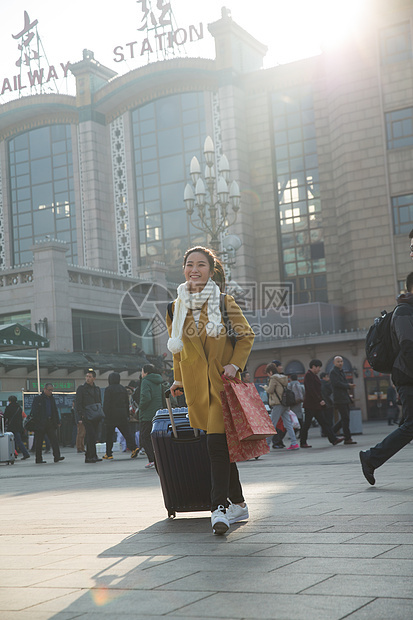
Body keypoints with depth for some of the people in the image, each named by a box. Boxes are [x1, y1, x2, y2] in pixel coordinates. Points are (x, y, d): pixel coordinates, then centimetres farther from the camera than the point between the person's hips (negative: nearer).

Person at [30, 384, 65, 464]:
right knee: (39, 442, 3)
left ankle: (57, 456, -13)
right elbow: (34, 412, -5)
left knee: (54, 440, -8)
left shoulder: (51, 399, 15)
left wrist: (57, 421, 11)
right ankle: (38, 458, 10)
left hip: (51, 423, 4)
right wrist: (37, 422, -13)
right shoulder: (37, 398, -1)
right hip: (41, 424, -4)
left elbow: (55, 411, 20)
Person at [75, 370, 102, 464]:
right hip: (86, 416, -6)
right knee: (91, 435, -14)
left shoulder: (97, 389, 18)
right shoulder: (81, 388, 2)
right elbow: (77, 404, -3)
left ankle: (88, 457, 12)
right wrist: (81, 416, -12)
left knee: (93, 437, 5)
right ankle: (93, 456, -14)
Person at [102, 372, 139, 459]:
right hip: (123, 415, 5)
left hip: (111, 416, -5)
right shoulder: (123, 389, 12)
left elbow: (106, 404, -10)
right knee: (127, 432, 0)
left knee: (109, 435, 4)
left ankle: (109, 454, 8)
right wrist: (127, 415, 20)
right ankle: (134, 448, -19)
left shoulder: (108, 389, -6)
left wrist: (105, 415, -6)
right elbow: (127, 403, 16)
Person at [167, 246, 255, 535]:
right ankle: (238, 503, 20)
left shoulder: (224, 302, -1)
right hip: (196, 386, 4)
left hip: (222, 382, -3)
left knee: (217, 443, -16)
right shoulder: (178, 307, 8)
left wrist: (235, 364, -9)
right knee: (220, 445, 8)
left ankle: (220, 508, -15)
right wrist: (179, 380, 19)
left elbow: (246, 335, 5)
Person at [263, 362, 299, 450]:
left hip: (278, 404, -8)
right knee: (288, 424, 5)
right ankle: (294, 443, -1)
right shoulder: (283, 377, 16)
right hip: (286, 404, 8)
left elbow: (270, 390, -10)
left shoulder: (274, 378, -8)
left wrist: (265, 387, 8)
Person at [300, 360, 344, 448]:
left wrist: (321, 400, 12)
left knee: (323, 423, 4)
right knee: (307, 424, -3)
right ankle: (303, 442, 5)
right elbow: (311, 390, -20)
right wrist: (319, 400, -20)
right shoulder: (308, 375, -12)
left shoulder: (314, 375, 19)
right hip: (310, 405, -10)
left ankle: (333, 439, 0)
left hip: (316, 405, 10)